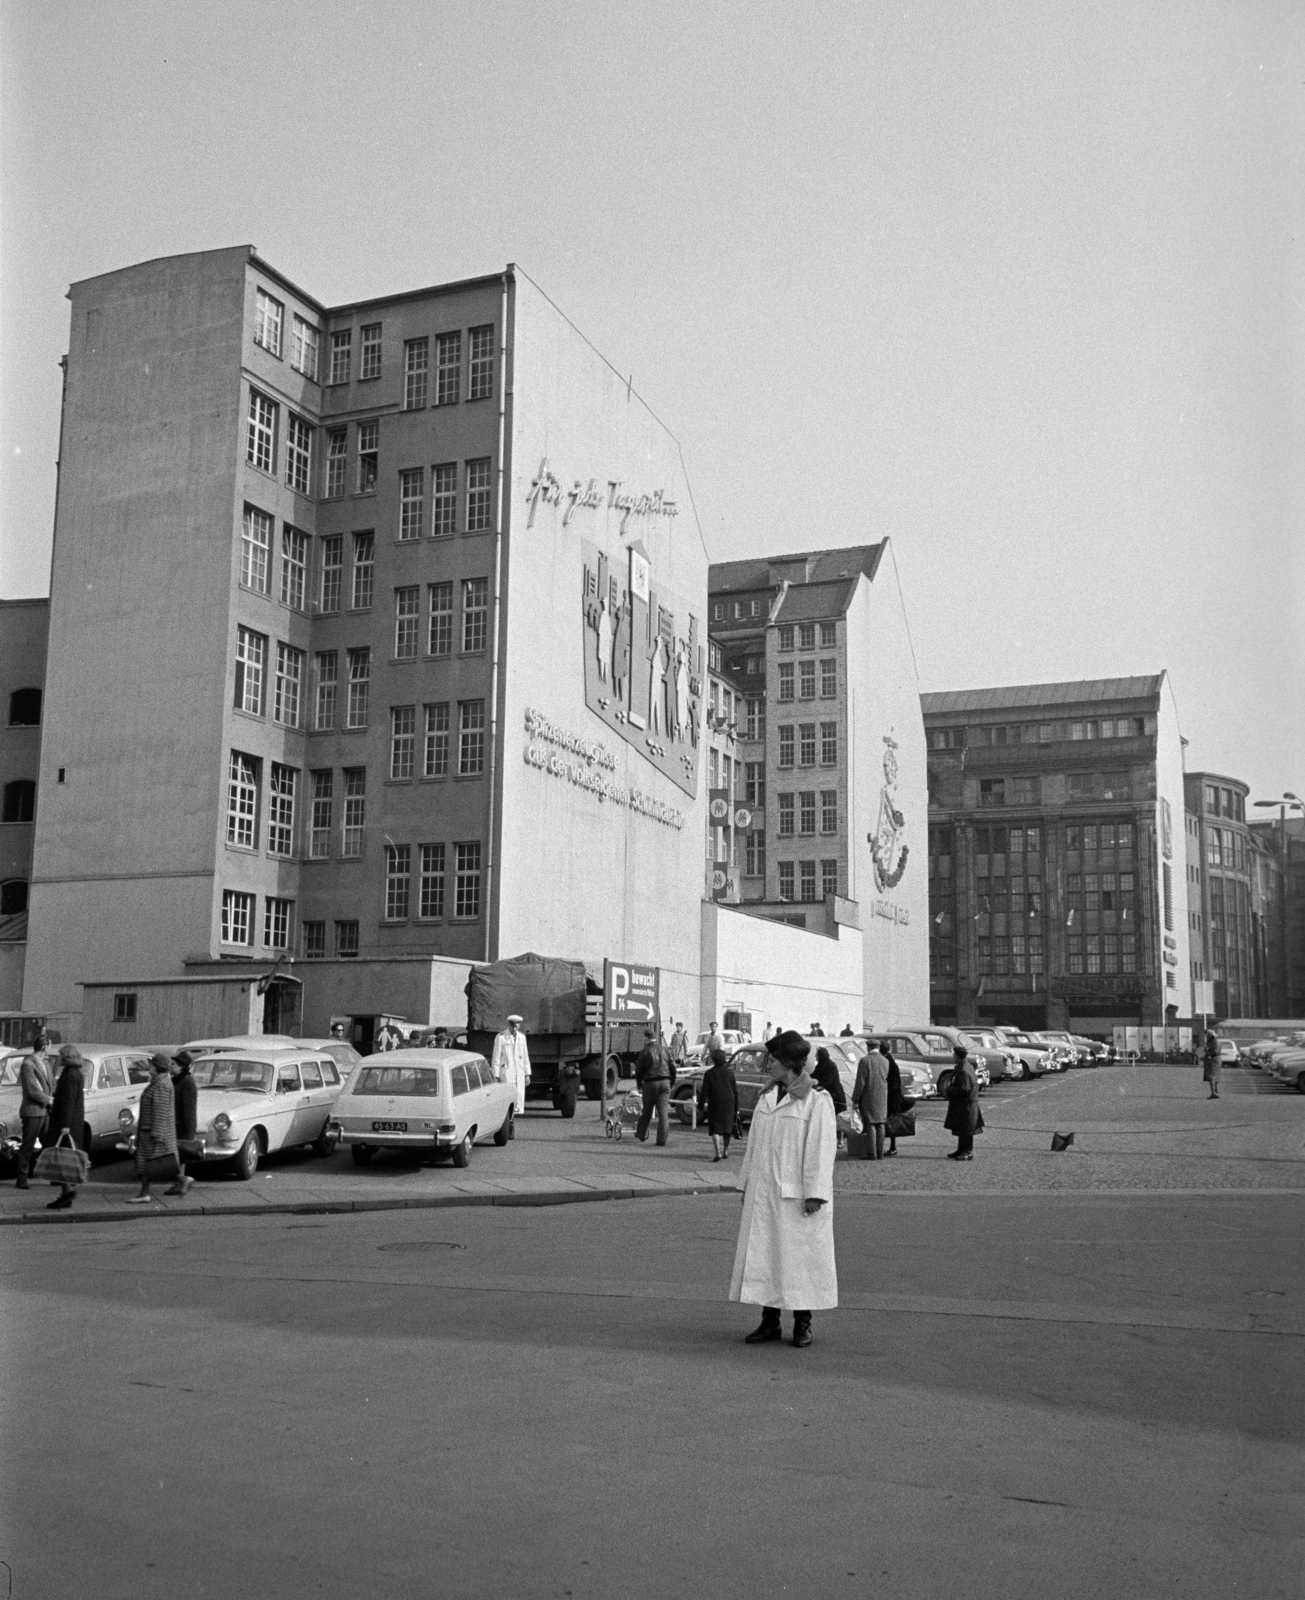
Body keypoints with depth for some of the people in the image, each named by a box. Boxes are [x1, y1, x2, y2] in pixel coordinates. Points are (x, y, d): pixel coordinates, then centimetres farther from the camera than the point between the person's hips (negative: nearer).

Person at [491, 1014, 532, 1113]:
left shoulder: (522, 1037, 13)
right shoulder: (501, 1037, -4)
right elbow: (496, 1058, -4)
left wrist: (527, 1074, 12)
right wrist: (496, 1076, -8)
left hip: (519, 1074, 5)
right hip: (506, 1074, -5)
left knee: (519, 1097, 1)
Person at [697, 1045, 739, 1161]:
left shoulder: (709, 1073, -5)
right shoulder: (729, 1073, 3)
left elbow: (704, 1091, -7)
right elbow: (735, 1091, 4)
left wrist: (701, 1105, 0)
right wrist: (736, 1108, 9)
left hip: (715, 1104, -3)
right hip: (729, 1103, 3)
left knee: (715, 1129, 0)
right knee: (727, 1127, 16)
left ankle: (718, 1152, -16)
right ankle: (725, 1151, 24)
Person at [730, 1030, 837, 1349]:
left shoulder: (817, 1101, -10)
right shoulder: (768, 1097, 11)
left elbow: (821, 1149, -13)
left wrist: (815, 1194, -17)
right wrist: (747, 1184, 14)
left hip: (796, 1196, -6)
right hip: (764, 1193, 7)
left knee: (800, 1257, 2)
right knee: (763, 1255, 8)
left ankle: (802, 1324, 14)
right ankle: (769, 1322, 17)